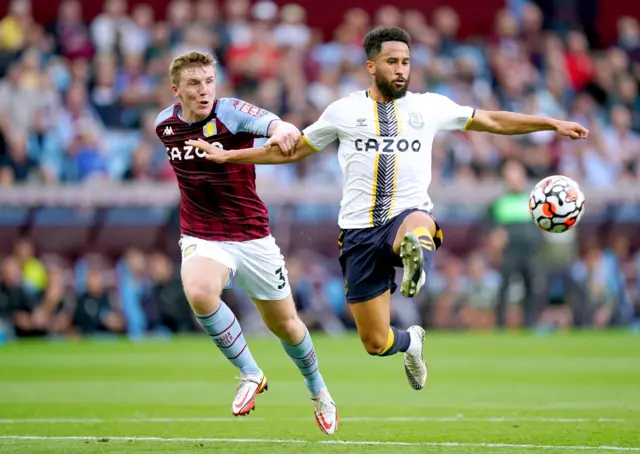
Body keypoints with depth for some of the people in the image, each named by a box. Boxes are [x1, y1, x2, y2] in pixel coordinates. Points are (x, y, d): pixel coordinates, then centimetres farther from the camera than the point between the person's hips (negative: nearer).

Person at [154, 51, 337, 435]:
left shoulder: (232, 112, -16)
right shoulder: (165, 125, -2)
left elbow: (285, 129, -36)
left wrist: (283, 130, -57)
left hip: (252, 236, -2)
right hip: (202, 239, 2)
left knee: (284, 323, 11)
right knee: (199, 293, -31)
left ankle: (317, 389, 41)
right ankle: (251, 374, -13)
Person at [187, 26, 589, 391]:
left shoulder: (430, 107, 10)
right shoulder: (344, 112, 10)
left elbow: (494, 122, 18)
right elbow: (291, 150, 20)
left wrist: (553, 124, 11)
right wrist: (227, 156, 16)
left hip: (409, 214, -1)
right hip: (360, 229, 1)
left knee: (418, 225, -41)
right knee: (375, 343, 2)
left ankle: (416, 254, -68)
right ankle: (411, 341, 32)